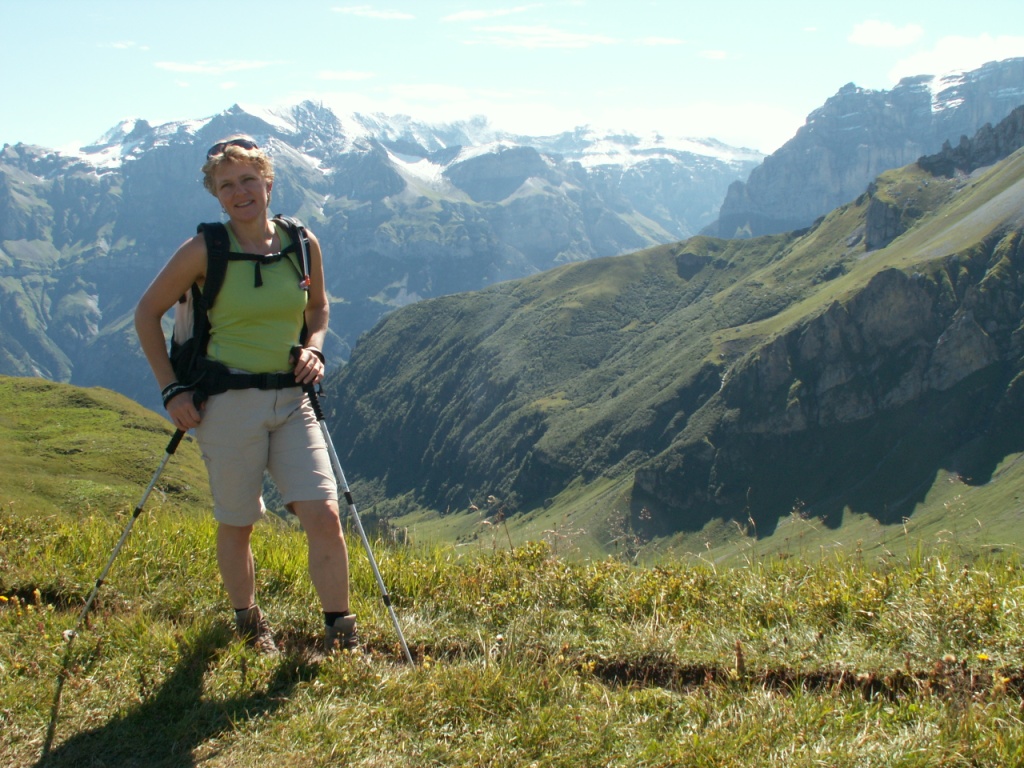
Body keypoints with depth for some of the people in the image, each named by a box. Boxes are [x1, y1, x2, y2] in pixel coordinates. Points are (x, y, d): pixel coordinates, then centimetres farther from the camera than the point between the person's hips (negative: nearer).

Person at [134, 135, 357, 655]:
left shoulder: (302, 244, 2)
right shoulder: (204, 251, -8)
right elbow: (147, 313, 2)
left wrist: (313, 348, 1)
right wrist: (171, 389, -4)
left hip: (292, 400, 2)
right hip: (229, 402, -2)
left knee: (325, 516, -8)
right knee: (236, 525, 10)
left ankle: (340, 635, 4)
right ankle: (248, 623, 33)